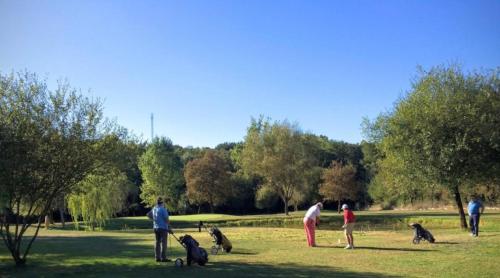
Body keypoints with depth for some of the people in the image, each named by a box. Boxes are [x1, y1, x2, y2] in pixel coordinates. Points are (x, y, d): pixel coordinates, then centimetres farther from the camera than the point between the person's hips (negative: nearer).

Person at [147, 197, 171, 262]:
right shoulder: (163, 209, -15)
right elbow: (166, 218, -17)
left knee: (157, 242, 12)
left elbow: (148, 215, 22)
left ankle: (157, 257, 14)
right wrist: (168, 225, -4)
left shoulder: (154, 209, 8)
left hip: (155, 227, 7)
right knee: (163, 242, -3)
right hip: (163, 227, -7)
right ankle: (163, 258, -4)